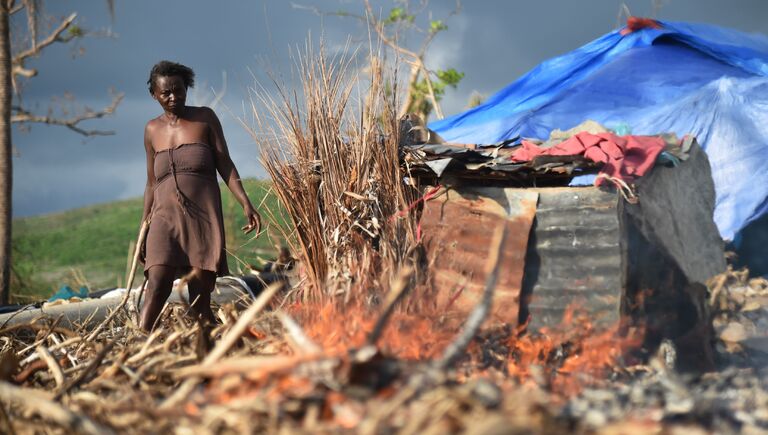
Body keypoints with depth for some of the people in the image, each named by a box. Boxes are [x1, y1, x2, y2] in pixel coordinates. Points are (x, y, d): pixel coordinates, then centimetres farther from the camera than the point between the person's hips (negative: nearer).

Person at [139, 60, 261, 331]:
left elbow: (225, 165, 5)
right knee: (157, 286, -20)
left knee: (200, 301, -8)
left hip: (203, 216, -1)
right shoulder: (153, 130, 16)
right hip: (166, 217, 1)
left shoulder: (205, 118, 9)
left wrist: (246, 204, -7)